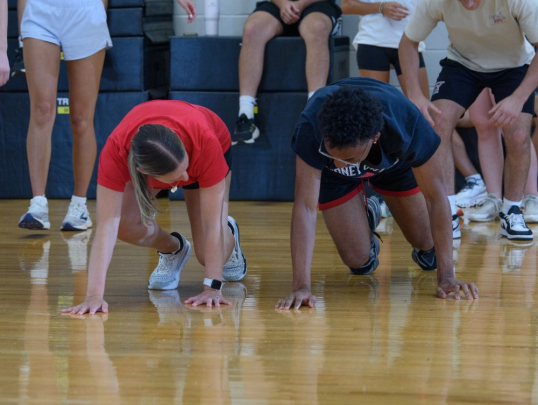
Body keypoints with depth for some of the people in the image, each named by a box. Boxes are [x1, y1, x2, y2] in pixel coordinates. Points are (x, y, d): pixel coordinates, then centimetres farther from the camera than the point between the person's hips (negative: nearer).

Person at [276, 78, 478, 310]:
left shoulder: (407, 123, -43)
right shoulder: (311, 128, -46)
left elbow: (435, 197, -32)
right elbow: (305, 207, -45)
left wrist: (446, 277, -33)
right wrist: (301, 286, -52)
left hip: (393, 161, 1)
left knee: (426, 244, 4)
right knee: (359, 261, -6)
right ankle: (367, 218, 27)